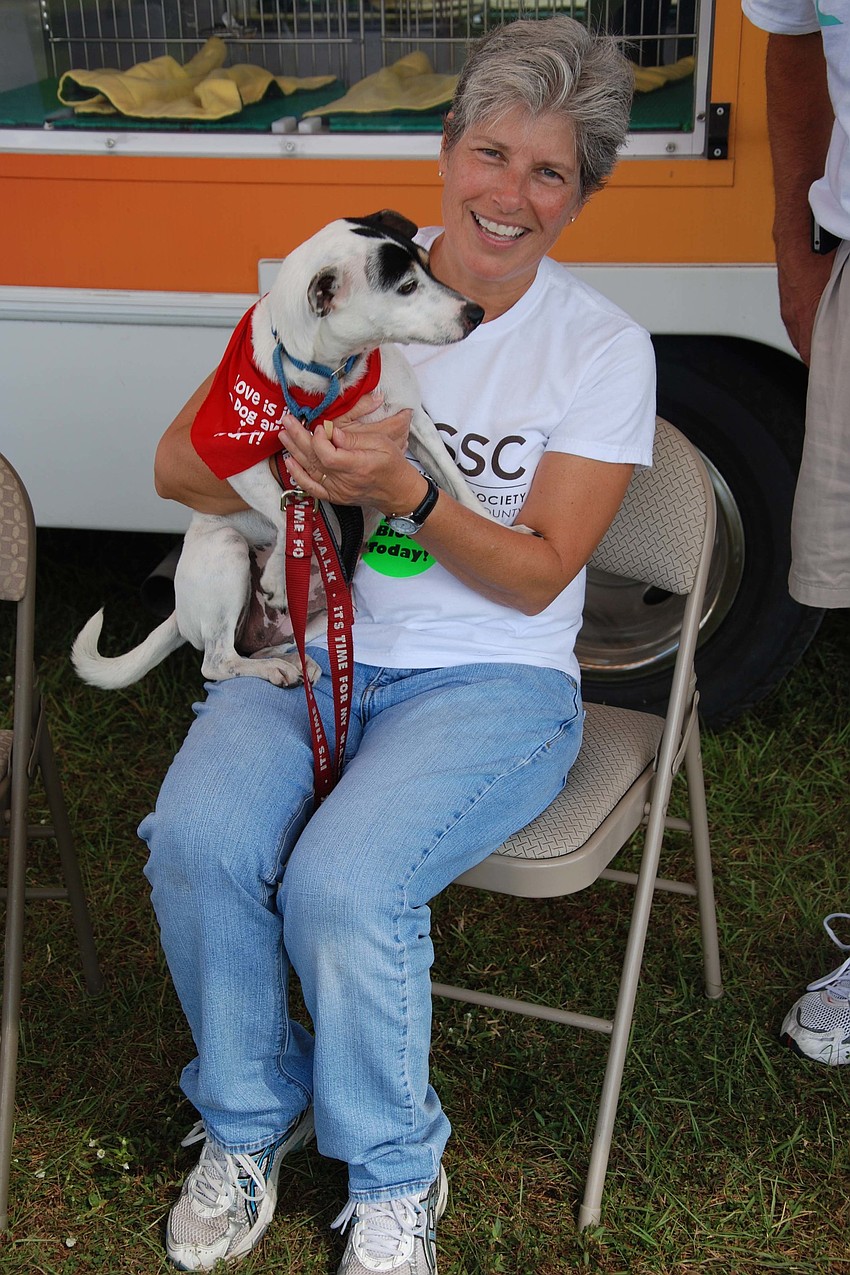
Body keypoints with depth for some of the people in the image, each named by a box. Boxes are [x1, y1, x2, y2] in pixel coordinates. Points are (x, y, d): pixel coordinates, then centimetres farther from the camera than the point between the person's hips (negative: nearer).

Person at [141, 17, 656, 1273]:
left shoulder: (604, 349, -2)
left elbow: (537, 576, -6)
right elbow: (179, 461, 4)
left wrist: (408, 493, -22)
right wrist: (299, 465, -15)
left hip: (491, 678, -2)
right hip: (309, 650, 3)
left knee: (342, 884, -29)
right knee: (198, 839, -26)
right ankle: (247, 1123, 4)